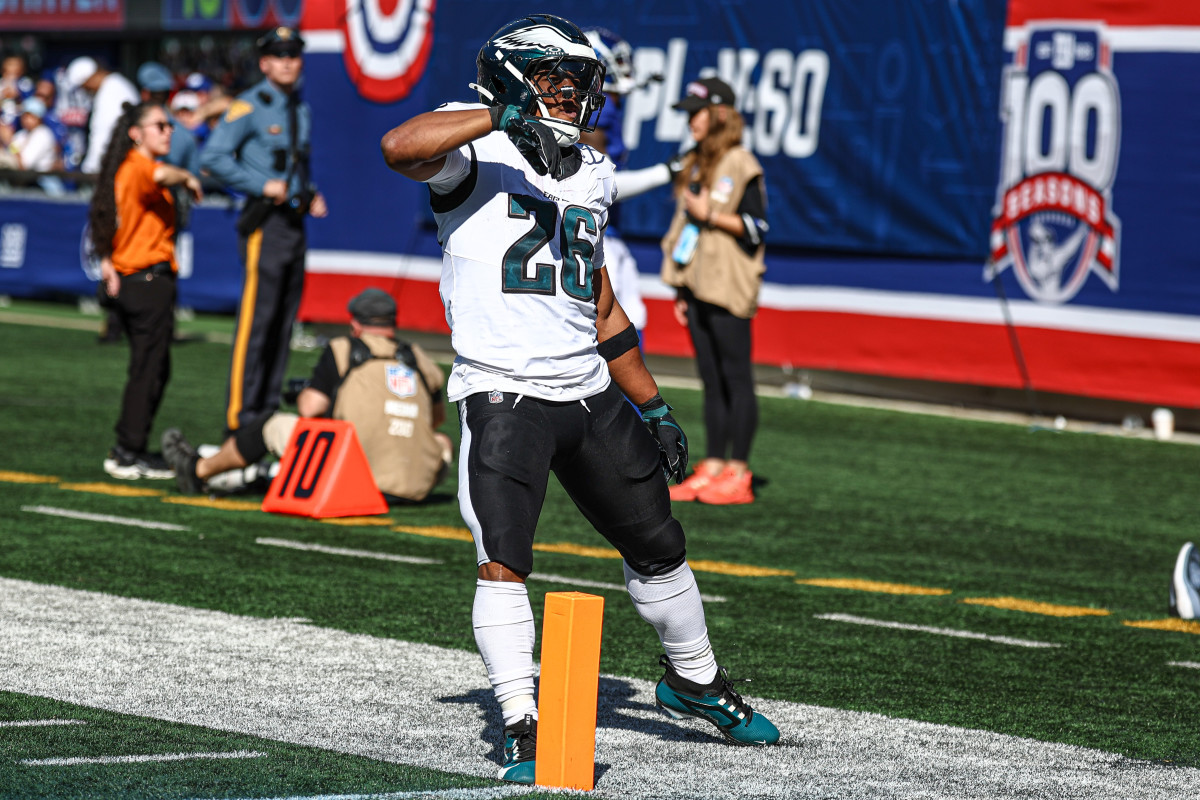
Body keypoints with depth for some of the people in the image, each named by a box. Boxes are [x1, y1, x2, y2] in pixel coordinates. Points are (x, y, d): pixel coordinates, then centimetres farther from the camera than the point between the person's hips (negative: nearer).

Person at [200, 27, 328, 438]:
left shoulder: (301, 108, 17)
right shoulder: (250, 106, -8)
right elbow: (213, 157, -15)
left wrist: (311, 193, 11)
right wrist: (263, 185, -18)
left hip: (295, 219, 8)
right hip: (266, 222, -8)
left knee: (284, 320, 9)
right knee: (257, 319, -10)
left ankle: (268, 408, 15)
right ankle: (240, 416, -9)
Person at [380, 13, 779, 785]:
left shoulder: (590, 175, 15)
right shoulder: (479, 154, -5)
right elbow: (400, 147, -29)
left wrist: (653, 405, 22)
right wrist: (503, 115, -31)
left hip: (590, 393, 7)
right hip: (504, 394, -6)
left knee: (659, 544, 16)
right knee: (504, 562, -16)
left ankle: (696, 681, 37)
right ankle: (523, 728, -8)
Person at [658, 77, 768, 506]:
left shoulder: (741, 166, -7)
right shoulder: (694, 164, 17)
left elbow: (757, 226, -10)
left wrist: (710, 216, -15)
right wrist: (680, 291, 18)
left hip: (729, 287, -8)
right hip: (698, 286, 8)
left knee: (736, 377, -6)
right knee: (711, 379, 9)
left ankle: (738, 474, -5)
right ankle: (712, 467, 12)